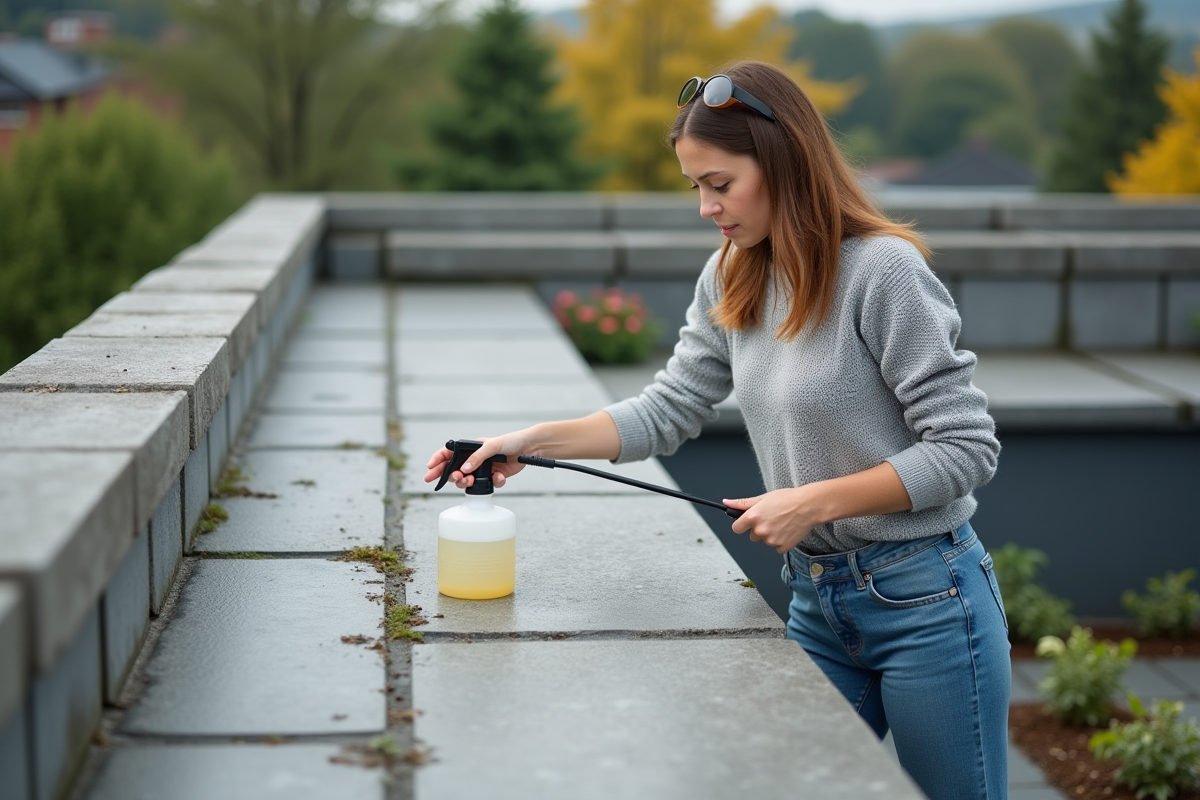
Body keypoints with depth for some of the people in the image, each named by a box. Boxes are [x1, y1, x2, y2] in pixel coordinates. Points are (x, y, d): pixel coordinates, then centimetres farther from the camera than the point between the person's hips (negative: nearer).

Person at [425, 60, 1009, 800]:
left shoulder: (882, 269, -18)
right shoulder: (732, 280, 4)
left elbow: (967, 450, -17)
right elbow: (669, 410, 5)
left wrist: (813, 501, -20)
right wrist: (535, 442, -7)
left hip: (924, 600, -6)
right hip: (818, 601, 7)